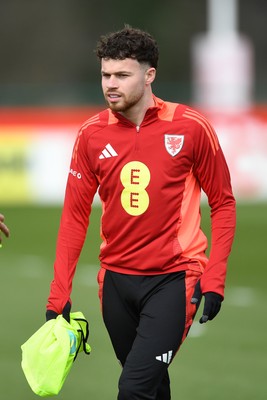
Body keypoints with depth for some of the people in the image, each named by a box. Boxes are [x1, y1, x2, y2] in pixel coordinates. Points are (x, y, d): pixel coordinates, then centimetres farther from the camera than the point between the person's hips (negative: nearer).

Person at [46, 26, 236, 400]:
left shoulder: (192, 127, -8)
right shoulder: (92, 134, 1)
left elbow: (223, 203, -1)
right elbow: (75, 215, 5)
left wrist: (214, 279, -8)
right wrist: (58, 295, 1)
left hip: (173, 279, -4)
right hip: (116, 280, 4)